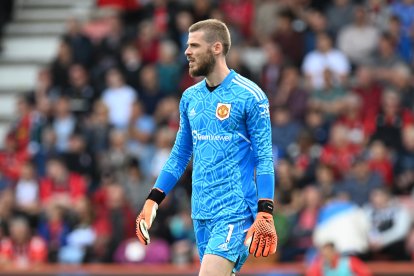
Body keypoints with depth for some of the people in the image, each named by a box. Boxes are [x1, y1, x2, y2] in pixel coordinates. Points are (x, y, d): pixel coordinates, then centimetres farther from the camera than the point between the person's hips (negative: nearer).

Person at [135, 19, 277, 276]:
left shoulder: (249, 96, -7)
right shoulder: (190, 97, 12)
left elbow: (264, 158, -9)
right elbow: (180, 154, 20)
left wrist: (265, 212, -17)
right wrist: (153, 200, 13)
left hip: (235, 211, -7)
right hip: (201, 213, 7)